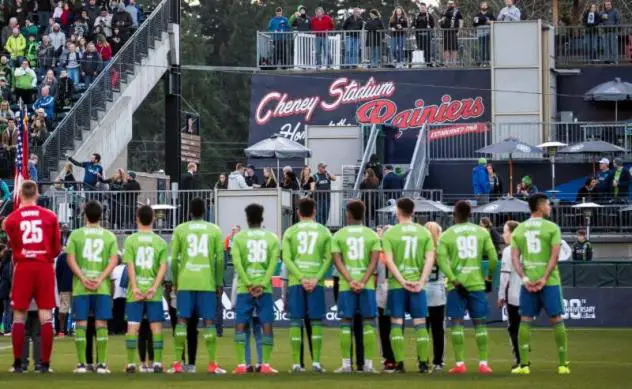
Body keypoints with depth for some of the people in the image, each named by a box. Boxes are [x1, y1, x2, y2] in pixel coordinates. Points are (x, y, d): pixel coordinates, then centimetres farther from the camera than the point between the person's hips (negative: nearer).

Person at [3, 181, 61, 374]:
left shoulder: (11, 219, -1)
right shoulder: (50, 217, 2)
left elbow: (13, 245, 2)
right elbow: (57, 248, 6)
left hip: (23, 268, 0)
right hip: (45, 267, 1)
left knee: (19, 317, 7)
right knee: (46, 317, 1)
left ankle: (17, 363, 5)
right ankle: (45, 364, -1)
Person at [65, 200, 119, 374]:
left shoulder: (76, 234, 3)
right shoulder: (109, 236, 4)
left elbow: (71, 259, -4)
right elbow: (114, 261, -4)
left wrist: (83, 279, -6)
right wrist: (100, 280, -7)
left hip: (80, 287, 0)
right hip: (103, 287, 0)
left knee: (81, 324, 2)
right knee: (101, 325, 2)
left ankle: (82, 364, 0)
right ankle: (101, 364, -1)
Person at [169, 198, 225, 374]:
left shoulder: (180, 230, 4)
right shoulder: (214, 230, 4)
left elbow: (173, 258, 2)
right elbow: (220, 258, 2)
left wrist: (175, 281, 11)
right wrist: (219, 282, 10)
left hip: (185, 282, 0)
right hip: (207, 282, 0)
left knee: (182, 320, 3)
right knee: (209, 322, 2)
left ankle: (178, 363, -2)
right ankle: (212, 364, -2)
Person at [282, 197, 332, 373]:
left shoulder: (290, 232, 5)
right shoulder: (324, 232, 7)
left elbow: (286, 258, -4)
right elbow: (328, 258, -2)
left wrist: (301, 278, -7)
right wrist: (315, 279, -7)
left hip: (295, 281, 0)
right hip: (316, 281, 0)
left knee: (296, 321, 2)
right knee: (316, 321, 3)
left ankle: (296, 363, 0)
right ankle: (316, 362, -1)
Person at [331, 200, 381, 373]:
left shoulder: (339, 235, 3)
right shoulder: (372, 235, 4)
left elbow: (337, 260, -4)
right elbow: (374, 261, -4)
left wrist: (350, 281, -9)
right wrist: (363, 282, -9)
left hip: (346, 285, 0)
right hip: (367, 285, 0)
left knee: (346, 323, 4)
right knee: (368, 323, 2)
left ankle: (346, 364, 2)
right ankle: (368, 364, -1)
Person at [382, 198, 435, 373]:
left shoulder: (390, 233, -2)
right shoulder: (424, 232, 3)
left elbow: (389, 260, -9)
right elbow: (430, 259, -3)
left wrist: (402, 281, -8)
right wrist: (421, 282, -5)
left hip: (396, 285, -1)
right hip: (418, 283, 1)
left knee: (397, 323, 3)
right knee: (420, 323, 5)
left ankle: (399, 364, -2)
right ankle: (423, 364, 2)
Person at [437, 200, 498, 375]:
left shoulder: (446, 235, 0)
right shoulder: (482, 232, 4)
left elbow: (442, 260, -11)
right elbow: (493, 258, 0)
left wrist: (454, 280, -11)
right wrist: (489, 278, 12)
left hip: (456, 284, -1)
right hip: (477, 283, 1)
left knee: (457, 322, 2)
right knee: (480, 323, 7)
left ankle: (460, 363, -2)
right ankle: (483, 363, 4)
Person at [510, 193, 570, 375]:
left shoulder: (519, 229, 9)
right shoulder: (552, 227, -2)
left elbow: (514, 257, 1)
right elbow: (555, 255, -11)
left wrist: (524, 279, -3)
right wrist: (544, 278, -12)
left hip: (528, 281, 3)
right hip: (549, 281, -3)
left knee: (525, 321, 5)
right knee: (556, 320, 3)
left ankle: (524, 364, 0)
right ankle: (563, 364, 4)